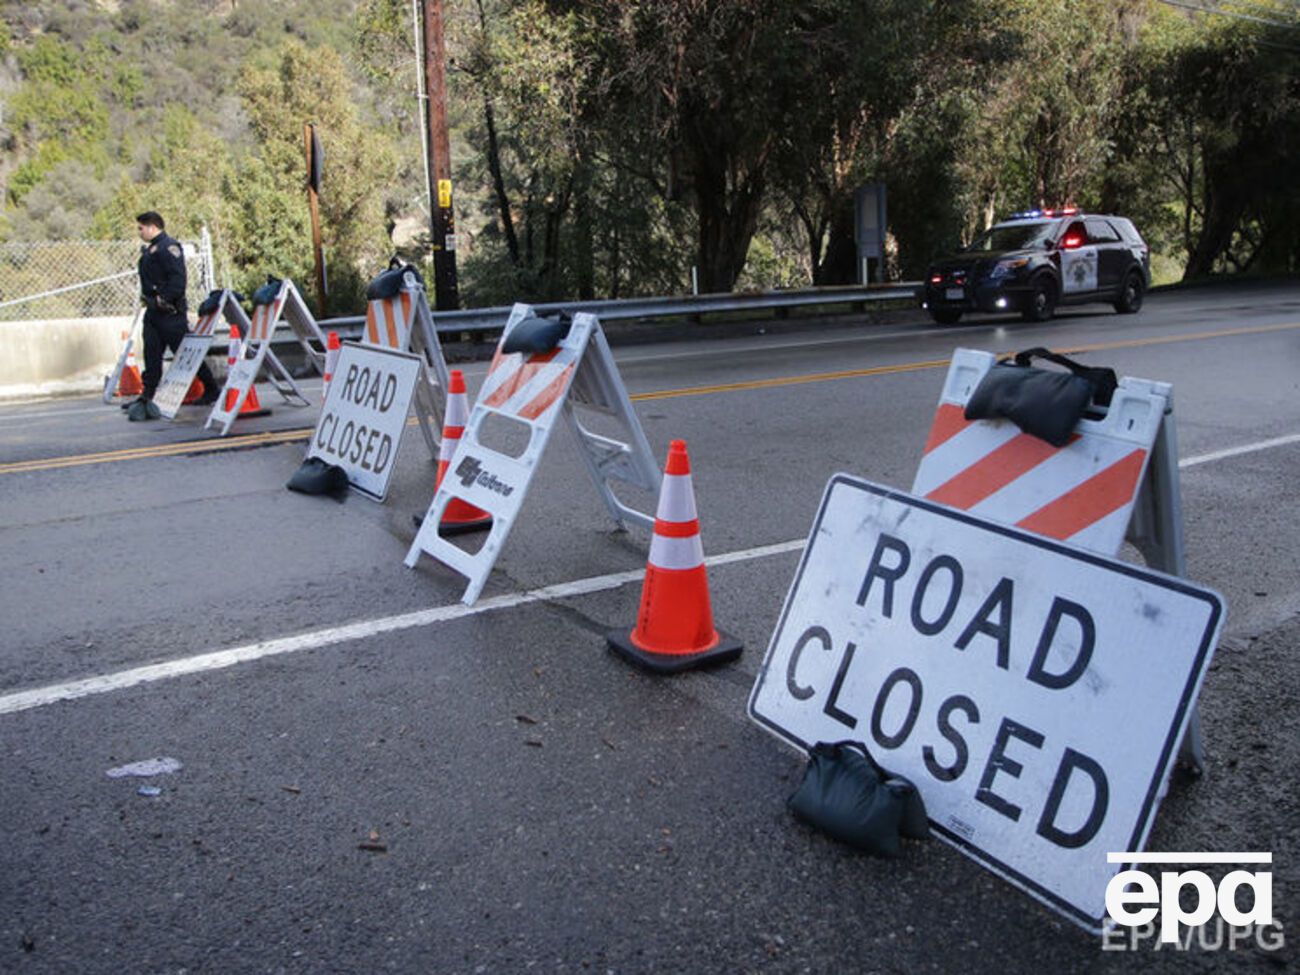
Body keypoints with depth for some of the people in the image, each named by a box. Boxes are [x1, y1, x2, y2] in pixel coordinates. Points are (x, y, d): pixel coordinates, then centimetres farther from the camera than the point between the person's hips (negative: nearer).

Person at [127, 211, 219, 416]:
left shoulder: (169, 247, -12)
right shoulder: (149, 250, 19)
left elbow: (178, 278, -22)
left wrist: (164, 298, -23)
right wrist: (146, 296, 14)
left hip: (170, 310, -9)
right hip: (153, 310, 10)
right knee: (151, 352, 8)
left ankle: (211, 389, 6)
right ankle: (147, 395, 11)